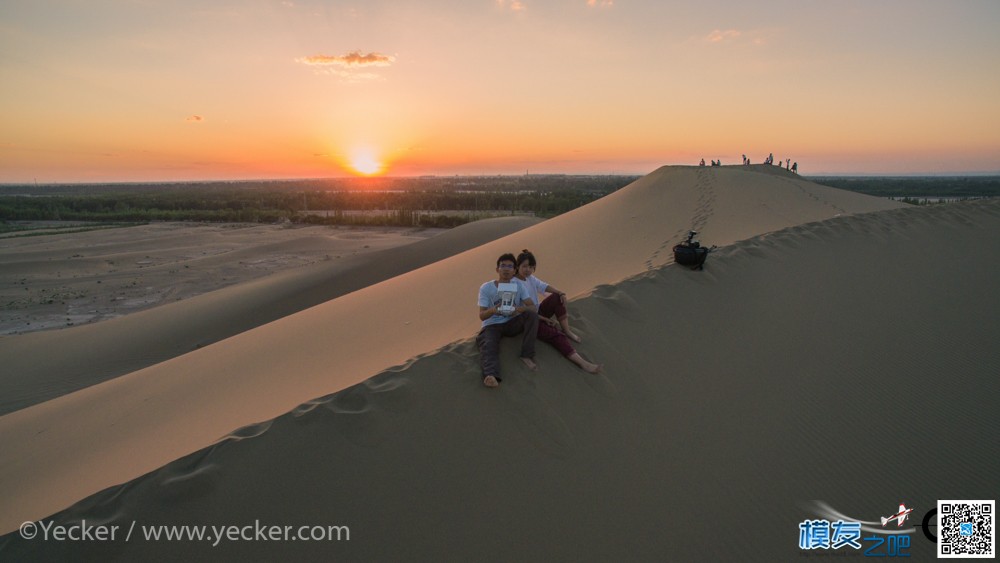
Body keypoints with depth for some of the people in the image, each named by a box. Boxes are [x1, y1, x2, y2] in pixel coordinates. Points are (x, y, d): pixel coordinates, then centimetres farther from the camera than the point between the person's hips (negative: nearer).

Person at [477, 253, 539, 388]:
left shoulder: (519, 285, -4)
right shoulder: (485, 288, -10)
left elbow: (532, 307, -12)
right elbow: (481, 316, -13)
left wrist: (518, 309, -35)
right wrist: (492, 310, -37)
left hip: (512, 323, 2)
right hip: (492, 325, -2)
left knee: (532, 315, -24)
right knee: (488, 345, -34)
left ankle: (526, 355, -21)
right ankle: (490, 375, -61)